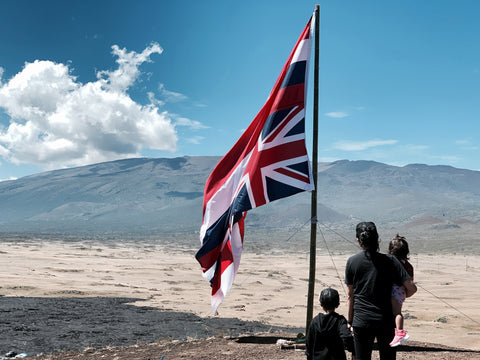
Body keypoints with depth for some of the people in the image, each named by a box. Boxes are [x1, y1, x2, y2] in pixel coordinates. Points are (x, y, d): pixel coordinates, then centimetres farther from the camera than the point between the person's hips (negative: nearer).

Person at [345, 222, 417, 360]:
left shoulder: (352, 262, -3)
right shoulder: (389, 260, -5)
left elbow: (350, 296, 2)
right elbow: (412, 288, -7)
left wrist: (350, 321, 11)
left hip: (361, 323, 0)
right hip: (386, 322, 0)